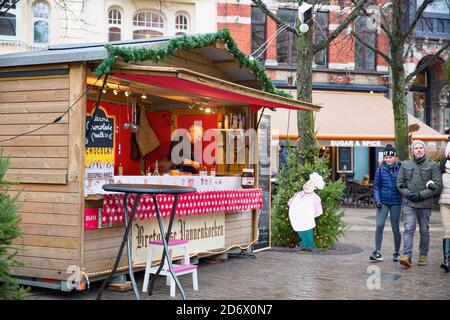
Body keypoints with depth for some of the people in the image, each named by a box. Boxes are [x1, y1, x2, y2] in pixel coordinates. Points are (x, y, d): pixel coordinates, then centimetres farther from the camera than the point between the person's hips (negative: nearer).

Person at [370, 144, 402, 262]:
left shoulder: (399, 169, 0)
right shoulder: (380, 170, 3)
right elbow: (376, 186, 6)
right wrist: (377, 200, -5)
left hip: (395, 202, 0)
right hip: (383, 201, 0)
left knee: (395, 228, 6)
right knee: (380, 225, -12)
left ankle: (396, 253, 21)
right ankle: (377, 252, -6)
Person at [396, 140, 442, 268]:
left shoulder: (432, 165, 1)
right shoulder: (405, 165, 7)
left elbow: (438, 186, -4)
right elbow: (399, 183, 6)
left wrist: (421, 195, -13)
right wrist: (409, 194, -11)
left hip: (425, 204, 0)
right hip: (408, 203, 0)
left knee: (424, 231, 8)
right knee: (409, 228, -11)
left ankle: (423, 256, 20)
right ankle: (407, 256, -16)